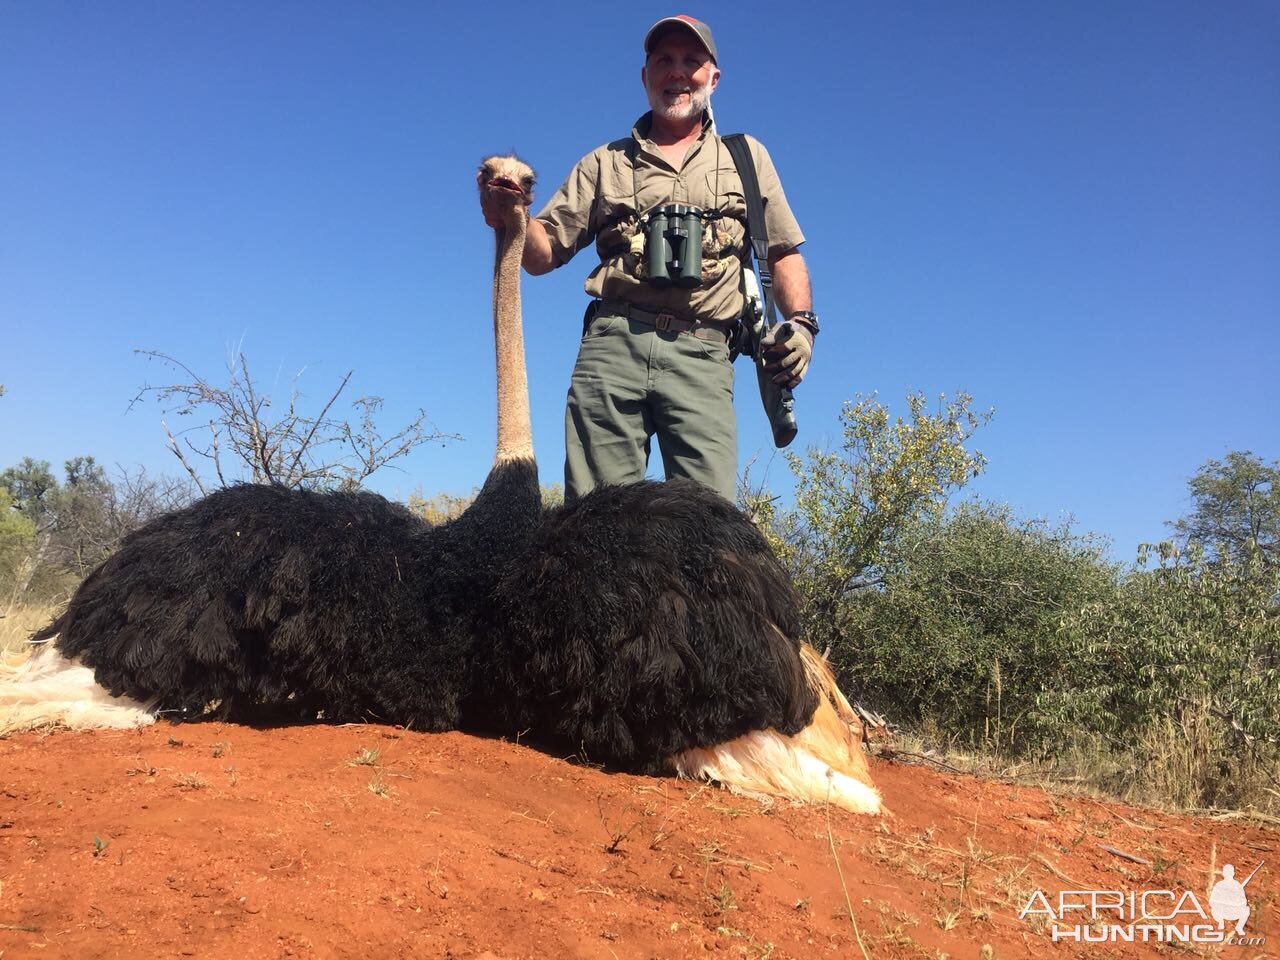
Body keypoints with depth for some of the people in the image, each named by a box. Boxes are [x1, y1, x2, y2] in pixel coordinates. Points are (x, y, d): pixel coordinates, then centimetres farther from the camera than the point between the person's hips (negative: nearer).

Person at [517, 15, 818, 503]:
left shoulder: (747, 157, 23)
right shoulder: (605, 163, 21)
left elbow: (783, 253, 20)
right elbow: (542, 254, 16)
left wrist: (801, 321, 1)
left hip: (702, 353, 0)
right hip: (613, 342, 1)